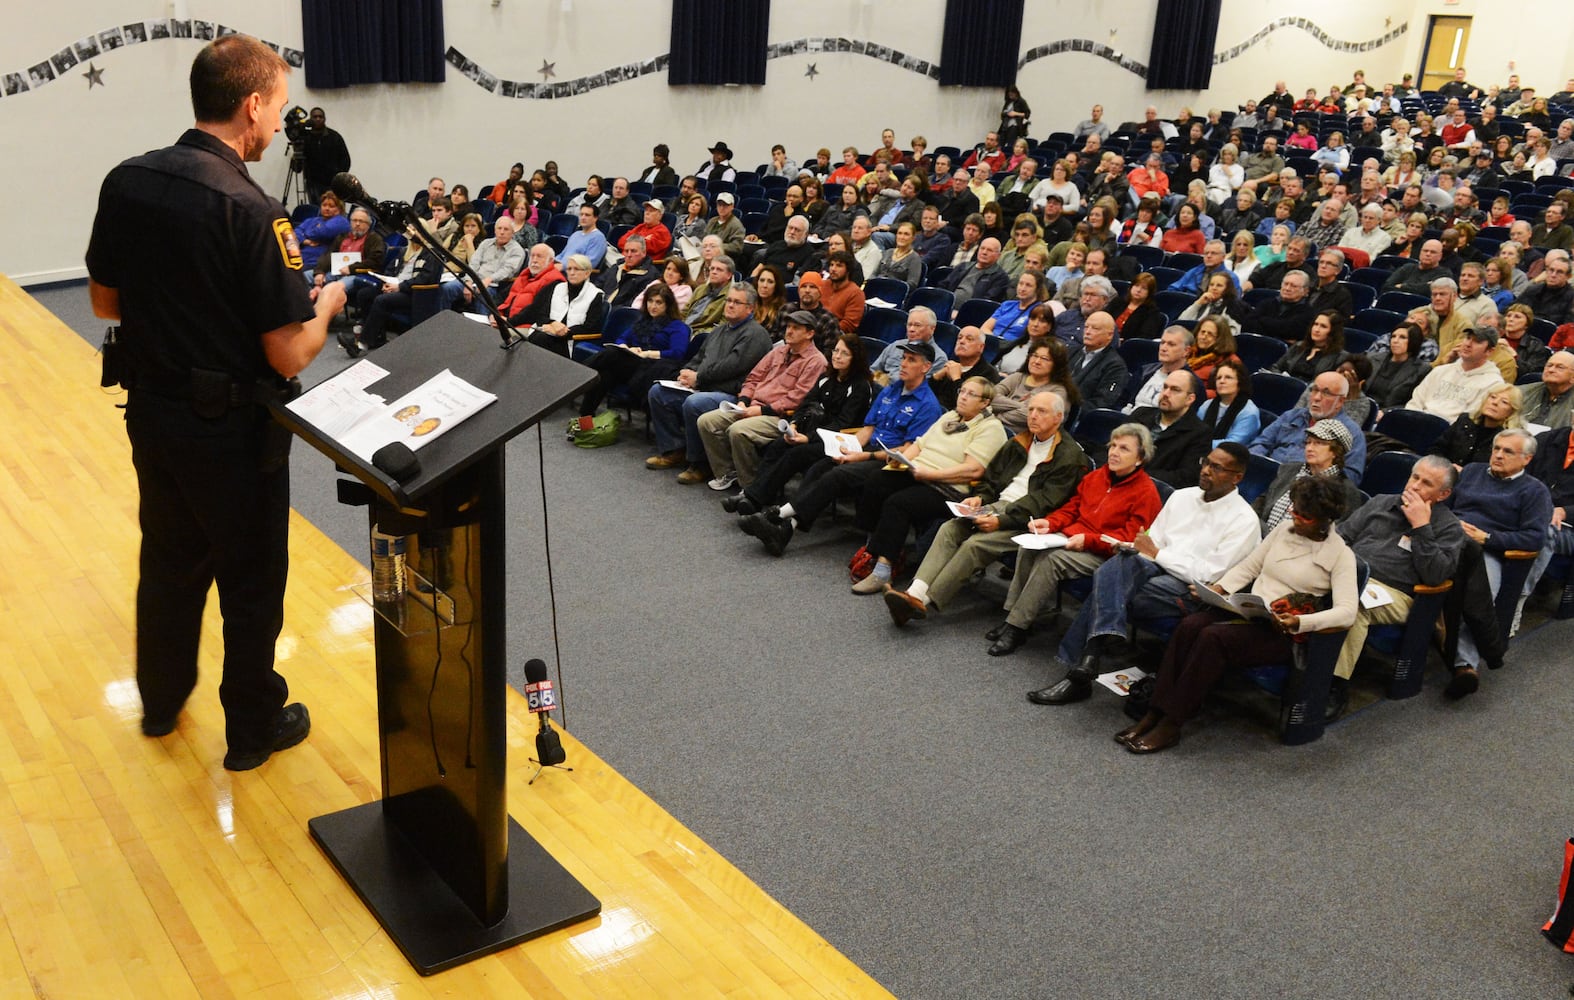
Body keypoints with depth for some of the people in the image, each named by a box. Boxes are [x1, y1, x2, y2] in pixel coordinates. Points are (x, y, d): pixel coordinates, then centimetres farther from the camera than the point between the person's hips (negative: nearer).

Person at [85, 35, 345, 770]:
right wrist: (325, 305, -3)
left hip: (151, 412, 7)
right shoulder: (250, 211, -24)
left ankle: (160, 700, 44)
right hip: (230, 429, -7)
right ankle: (253, 728, 29)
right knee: (251, 582, 12)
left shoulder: (126, 182, -3)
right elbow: (290, 356, -22)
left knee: (169, 561, 25)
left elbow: (105, 301, 8)